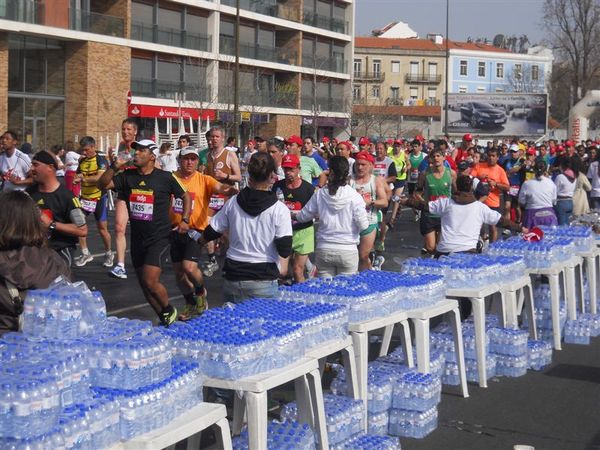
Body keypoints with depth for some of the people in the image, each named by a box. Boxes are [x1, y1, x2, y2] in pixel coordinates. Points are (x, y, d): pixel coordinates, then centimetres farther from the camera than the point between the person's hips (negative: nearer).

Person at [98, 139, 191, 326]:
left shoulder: (166, 178, -6)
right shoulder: (128, 176, 4)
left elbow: (186, 196, 6)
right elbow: (102, 184, -2)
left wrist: (185, 220, -3)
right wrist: (114, 167, -16)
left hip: (158, 238, -6)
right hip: (137, 238, 6)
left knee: (150, 281, -18)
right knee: (144, 284, 11)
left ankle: (169, 310, 8)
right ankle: (164, 319, 25)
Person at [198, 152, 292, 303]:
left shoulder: (233, 202, 1)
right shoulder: (279, 209, -10)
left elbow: (212, 232, 10)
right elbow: (284, 246, -13)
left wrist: (199, 239, 30)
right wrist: (283, 267, 7)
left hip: (233, 275, 3)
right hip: (264, 279, -3)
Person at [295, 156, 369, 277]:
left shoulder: (319, 194, -5)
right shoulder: (354, 196, -11)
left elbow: (303, 216, 5)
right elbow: (363, 225, -10)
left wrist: (293, 215, 27)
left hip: (323, 250, 2)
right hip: (348, 251, -1)